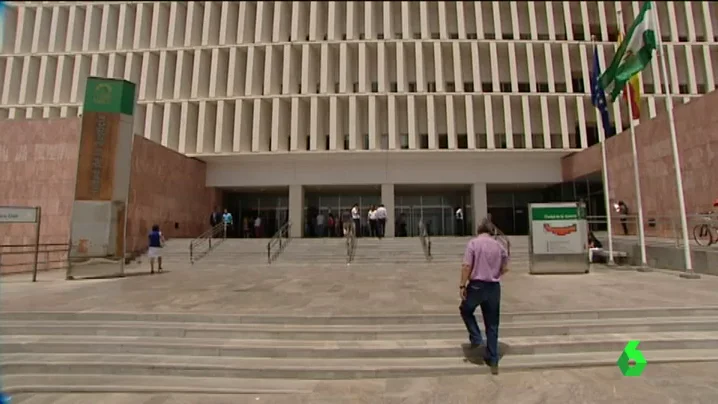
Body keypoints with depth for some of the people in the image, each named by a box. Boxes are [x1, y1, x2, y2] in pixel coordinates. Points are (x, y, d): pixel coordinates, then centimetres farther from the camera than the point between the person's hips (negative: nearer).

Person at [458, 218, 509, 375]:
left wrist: (462, 285, -10)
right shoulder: (499, 245, 4)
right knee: (492, 325, 13)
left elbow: (467, 266, -15)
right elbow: (505, 269, 10)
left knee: (466, 310, 24)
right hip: (494, 287, 4)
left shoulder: (473, 243, -9)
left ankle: (476, 338, 13)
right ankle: (493, 360, 20)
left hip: (476, 285, -4)